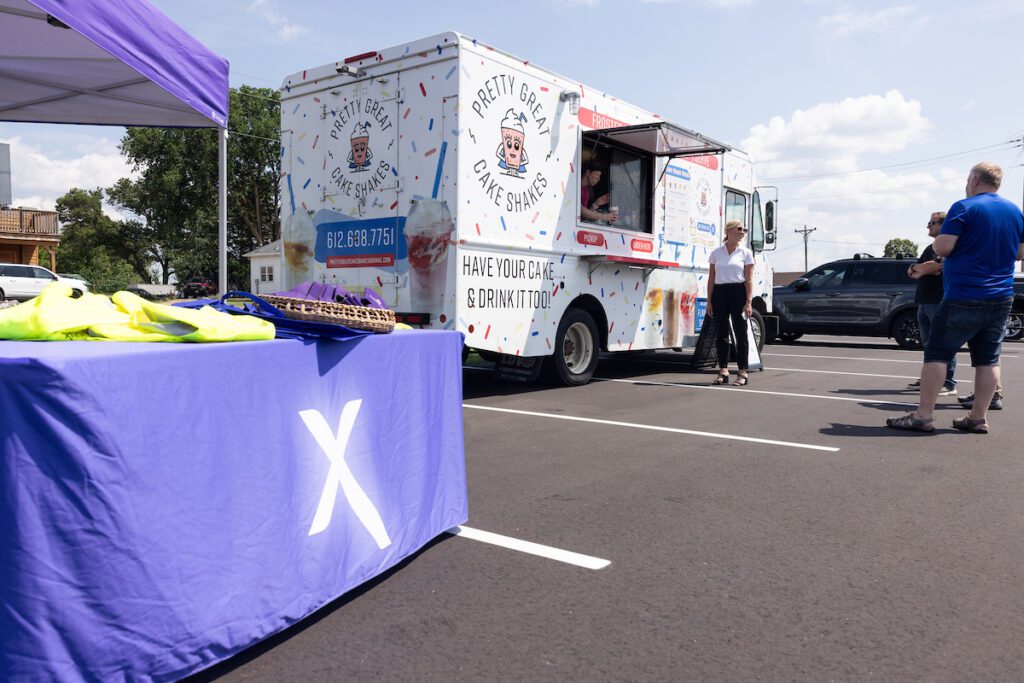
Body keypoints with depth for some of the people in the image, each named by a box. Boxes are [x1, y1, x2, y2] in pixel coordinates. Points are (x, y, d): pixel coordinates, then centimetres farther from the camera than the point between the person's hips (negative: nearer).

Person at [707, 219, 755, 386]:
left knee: (740, 333, -1)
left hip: (738, 293, -2)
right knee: (720, 333, 6)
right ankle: (723, 371, 15)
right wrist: (709, 301, 5)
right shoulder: (716, 253, 8)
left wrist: (748, 302, -10)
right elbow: (711, 278, 10)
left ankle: (742, 372, 5)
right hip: (719, 293, 2)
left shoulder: (746, 253, 4)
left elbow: (749, 280, -1)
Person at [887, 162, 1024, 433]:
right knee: (988, 358, 8)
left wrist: (937, 239, 5)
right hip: (1001, 299, 6)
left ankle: (924, 415, -4)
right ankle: (979, 418, 10)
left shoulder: (964, 208, -9)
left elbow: (942, 248, -16)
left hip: (964, 297, -6)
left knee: (937, 353, -2)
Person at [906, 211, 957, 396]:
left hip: (940, 302, -9)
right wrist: (923, 268, -4)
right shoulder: (930, 248, 23)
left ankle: (948, 383, -7)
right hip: (924, 302, 9)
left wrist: (916, 268, -4)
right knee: (928, 343, 12)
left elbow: (933, 266, -20)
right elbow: (912, 272, 16)